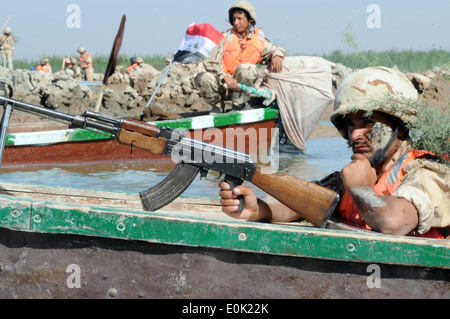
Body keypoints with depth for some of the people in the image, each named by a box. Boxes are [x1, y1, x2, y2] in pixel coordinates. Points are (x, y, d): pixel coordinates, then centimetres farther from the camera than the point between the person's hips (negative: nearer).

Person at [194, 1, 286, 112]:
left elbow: (275, 49, 24)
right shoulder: (226, 37, 2)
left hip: (244, 87, 0)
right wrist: (225, 77, -26)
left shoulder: (259, 39, 8)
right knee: (202, 78, -29)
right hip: (222, 82, 0)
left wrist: (277, 56, -3)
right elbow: (211, 61, -9)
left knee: (245, 67, -32)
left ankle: (238, 106, -16)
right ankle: (217, 105, 0)